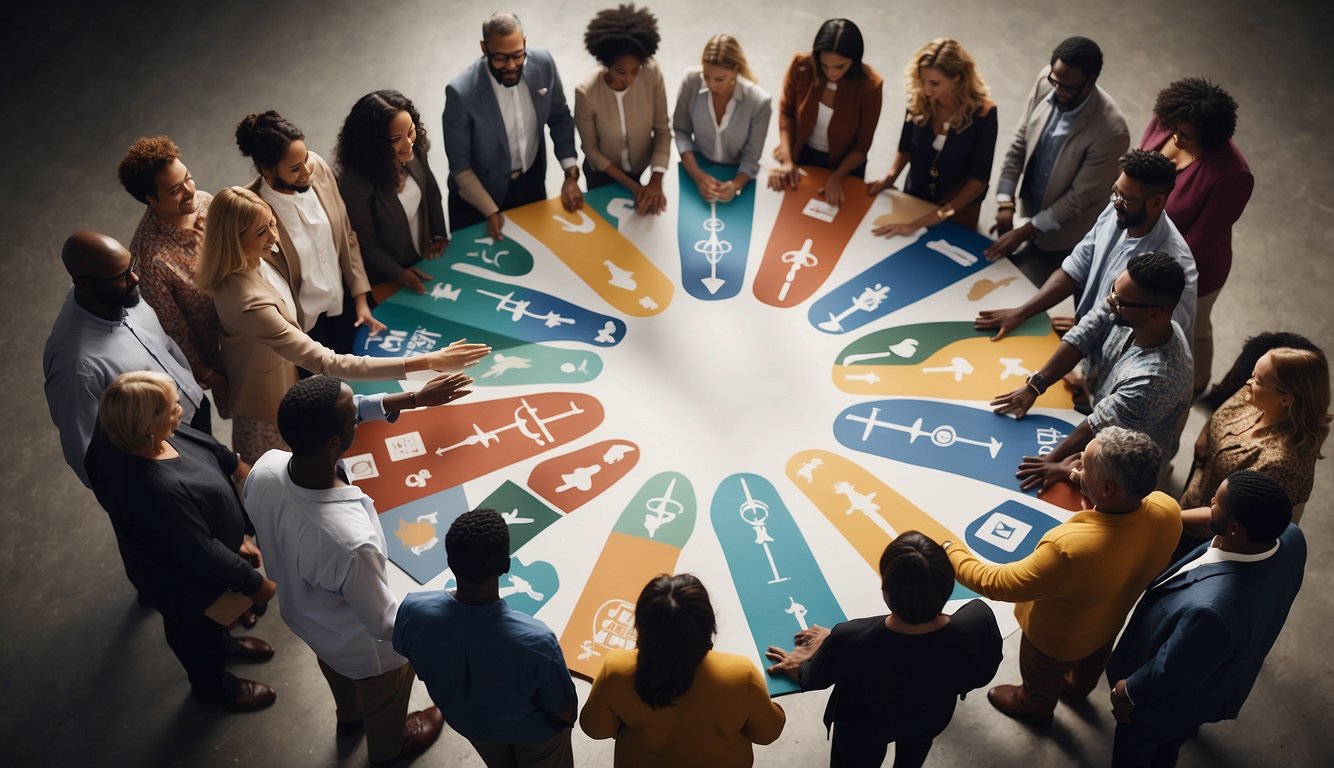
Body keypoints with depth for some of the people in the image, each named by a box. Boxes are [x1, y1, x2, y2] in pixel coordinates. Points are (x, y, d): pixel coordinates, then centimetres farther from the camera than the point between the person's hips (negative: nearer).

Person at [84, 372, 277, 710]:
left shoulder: (121, 434, -23)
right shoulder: (157, 492, -48)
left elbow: (198, 441, -1)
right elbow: (202, 555, -34)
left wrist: (233, 463, 14)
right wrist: (253, 583, -19)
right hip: (188, 579, -7)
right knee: (199, 628, 26)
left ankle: (221, 641, 67)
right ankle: (212, 684, 55)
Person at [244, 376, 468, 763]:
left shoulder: (264, 470, -30)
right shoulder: (351, 541, -49)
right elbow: (384, 623, -31)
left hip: (299, 613, 6)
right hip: (364, 648, -5)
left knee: (338, 671, 39)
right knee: (384, 695, 31)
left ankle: (349, 717, 71)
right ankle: (388, 746, 63)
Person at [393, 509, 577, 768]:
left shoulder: (414, 611, -35)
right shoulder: (536, 641, -45)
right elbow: (564, 713, -26)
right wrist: (562, 723, -1)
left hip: (467, 722, 3)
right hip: (532, 732, -3)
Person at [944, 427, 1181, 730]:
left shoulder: (1070, 550, -49)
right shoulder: (1168, 510, -31)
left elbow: (996, 584, -33)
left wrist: (950, 552, -19)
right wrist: (1089, 491, -17)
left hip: (1057, 639, -5)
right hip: (1110, 620, 6)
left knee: (1042, 678, 31)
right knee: (1092, 663, 39)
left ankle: (1034, 709, 62)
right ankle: (1077, 686, 71)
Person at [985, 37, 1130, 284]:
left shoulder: (1111, 131, -34)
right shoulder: (1046, 81, -17)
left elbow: (1079, 197, -25)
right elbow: (1020, 142, -7)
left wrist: (1023, 233, -24)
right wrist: (1006, 204, -13)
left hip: (1067, 232, -6)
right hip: (1033, 207, 6)